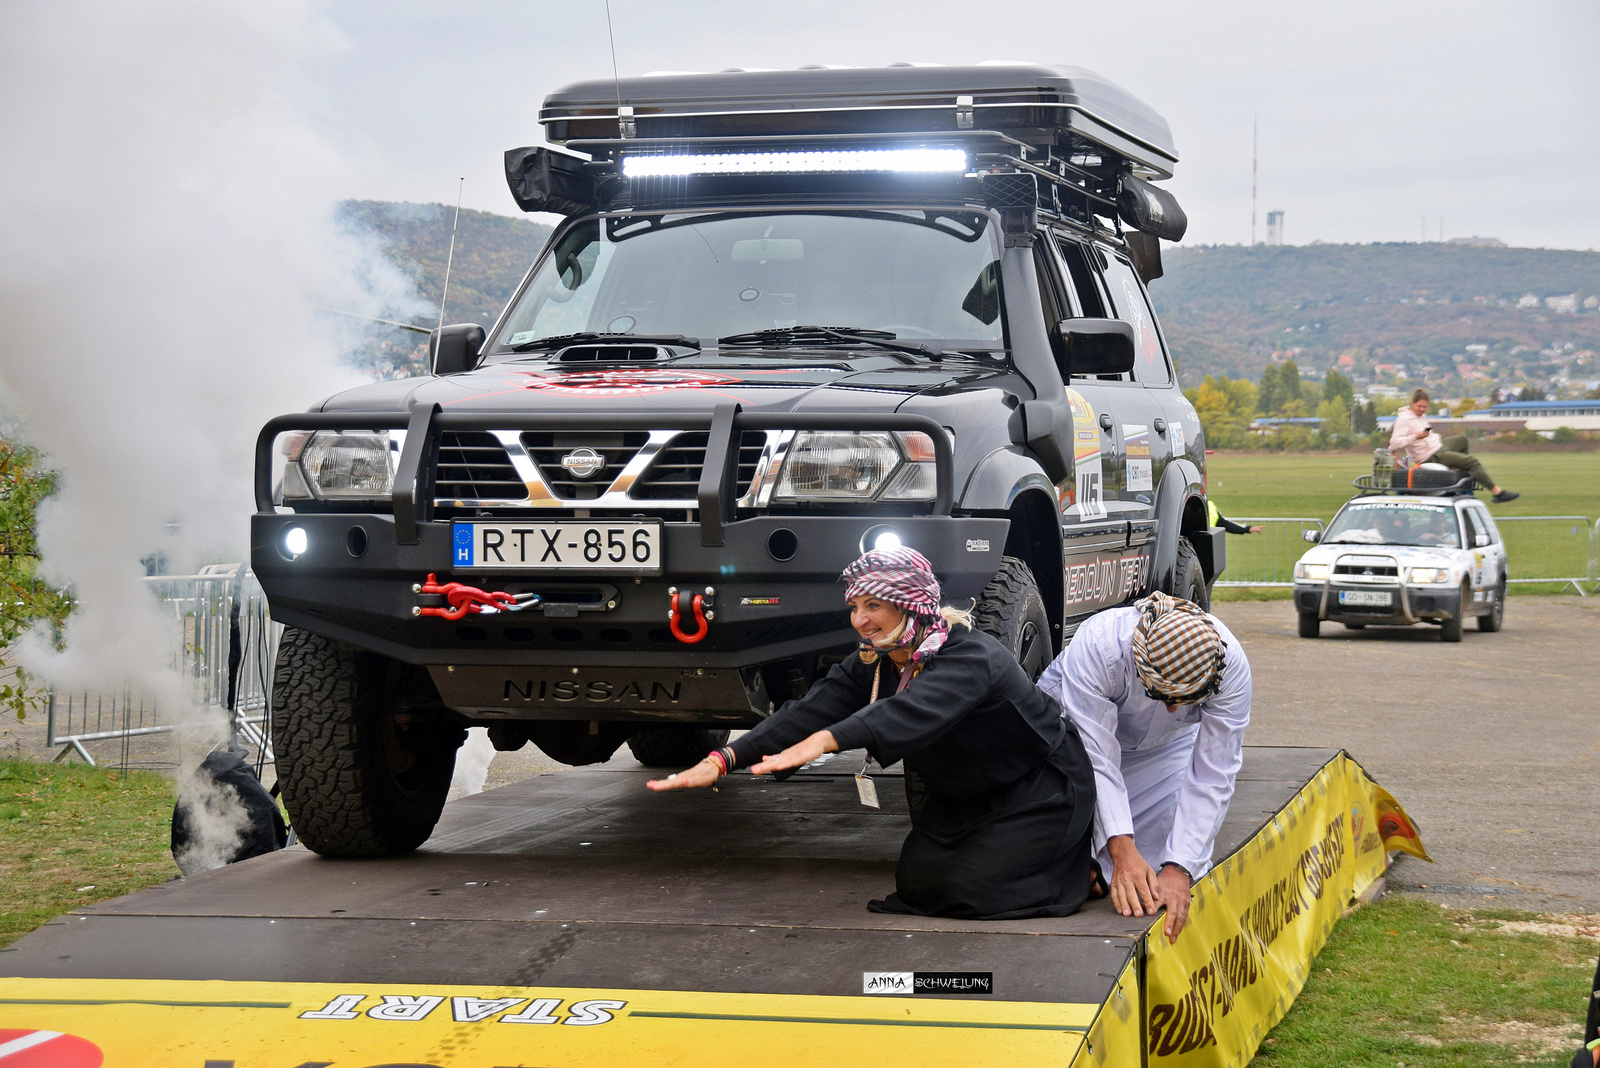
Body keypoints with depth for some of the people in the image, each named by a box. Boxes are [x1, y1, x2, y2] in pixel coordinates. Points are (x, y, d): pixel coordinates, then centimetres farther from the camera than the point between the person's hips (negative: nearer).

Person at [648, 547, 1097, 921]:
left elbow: (912, 711, -51)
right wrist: (723, 760, -35)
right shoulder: (872, 665, -8)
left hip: (1042, 787, -8)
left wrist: (825, 740, -67)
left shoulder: (971, 657, -32)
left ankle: (1076, 863, 7)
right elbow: (810, 711, -21)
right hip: (963, 796, 8)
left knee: (969, 890, -18)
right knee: (916, 880, -2)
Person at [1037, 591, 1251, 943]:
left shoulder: (1231, 666, -34)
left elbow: (1212, 778, -31)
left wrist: (1179, 870, -39)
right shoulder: (1096, 646, -42)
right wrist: (1122, 851, -49)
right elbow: (1095, 758, -40)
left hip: (1167, 746, 2)